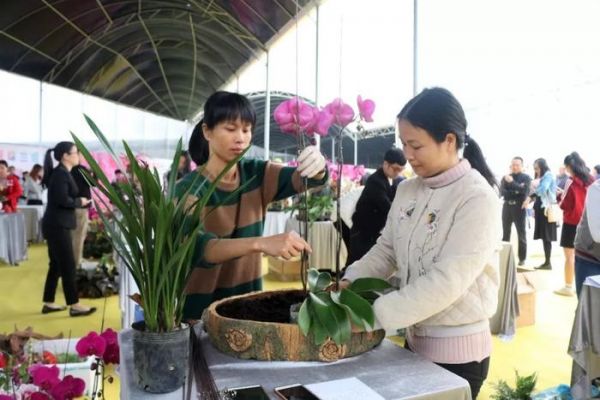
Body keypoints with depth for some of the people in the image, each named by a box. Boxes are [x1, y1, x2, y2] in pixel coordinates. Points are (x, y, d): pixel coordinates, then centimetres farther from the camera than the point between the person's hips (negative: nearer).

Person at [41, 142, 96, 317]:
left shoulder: (61, 172, 16)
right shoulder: (61, 173, -15)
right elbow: (63, 200, -24)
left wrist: (79, 201, 1)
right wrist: (80, 201, -9)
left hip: (57, 224, 10)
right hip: (57, 225, -10)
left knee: (57, 265, 14)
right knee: (68, 265, -4)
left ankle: (48, 303, 22)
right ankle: (74, 306, 2)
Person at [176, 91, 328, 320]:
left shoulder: (256, 175, -3)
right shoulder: (189, 187, -16)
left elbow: (302, 179, -19)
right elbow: (198, 248, -31)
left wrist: (317, 167, -41)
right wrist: (261, 243, -46)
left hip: (248, 299, 4)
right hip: (201, 305, -3)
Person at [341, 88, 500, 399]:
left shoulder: (477, 198, -19)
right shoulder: (407, 190, 1)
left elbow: (446, 282, -26)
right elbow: (386, 249, 5)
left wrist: (374, 314, -28)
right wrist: (350, 283, -11)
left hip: (457, 351, -6)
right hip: (414, 339, 6)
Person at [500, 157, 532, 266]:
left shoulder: (526, 177, 3)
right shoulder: (505, 177, 10)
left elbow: (524, 190, -14)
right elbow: (502, 192, -3)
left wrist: (512, 182, -15)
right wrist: (516, 191, -13)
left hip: (519, 207, -3)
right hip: (507, 206, 3)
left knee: (521, 234, 2)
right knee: (505, 233, 7)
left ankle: (522, 259, 8)